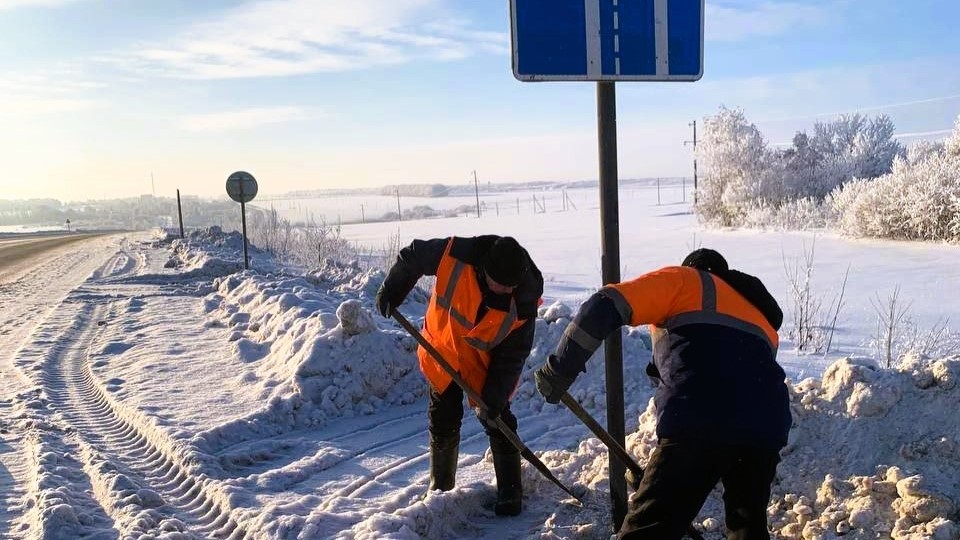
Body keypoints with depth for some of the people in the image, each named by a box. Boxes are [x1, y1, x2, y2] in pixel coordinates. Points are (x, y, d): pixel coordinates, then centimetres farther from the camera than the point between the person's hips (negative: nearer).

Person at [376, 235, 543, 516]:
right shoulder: (454, 256, -32)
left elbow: (513, 354, -19)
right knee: (443, 422, 9)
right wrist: (391, 291, -3)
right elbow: (411, 256, -11)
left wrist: (494, 396, -23)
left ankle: (510, 492, 15)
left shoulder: (524, 299, -28)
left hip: (487, 364, -1)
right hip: (443, 353, 1)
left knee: (498, 421, -2)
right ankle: (440, 487, 29)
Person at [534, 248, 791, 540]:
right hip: (766, 425, 6)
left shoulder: (683, 279, 18)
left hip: (699, 422, -6)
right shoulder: (759, 311, 36)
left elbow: (604, 307, 3)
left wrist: (560, 369, 8)